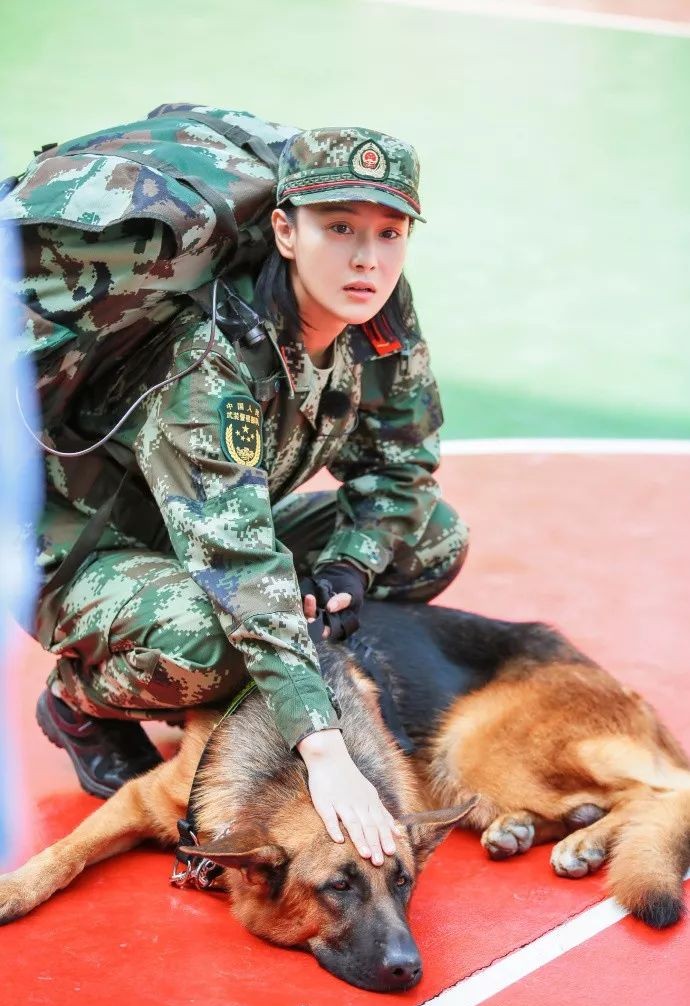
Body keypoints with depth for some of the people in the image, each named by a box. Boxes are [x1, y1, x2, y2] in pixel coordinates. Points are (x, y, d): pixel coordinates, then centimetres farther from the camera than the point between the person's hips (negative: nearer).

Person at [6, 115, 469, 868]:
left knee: (434, 537, -4)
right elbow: (237, 561, -43)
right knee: (196, 643, -39)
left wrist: (348, 567, -21)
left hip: (223, 536, 7)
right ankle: (81, 703, -3)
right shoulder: (213, 354, -34)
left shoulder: (384, 321, -13)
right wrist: (324, 751, -50)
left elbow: (400, 468, 1)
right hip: (81, 546, -7)